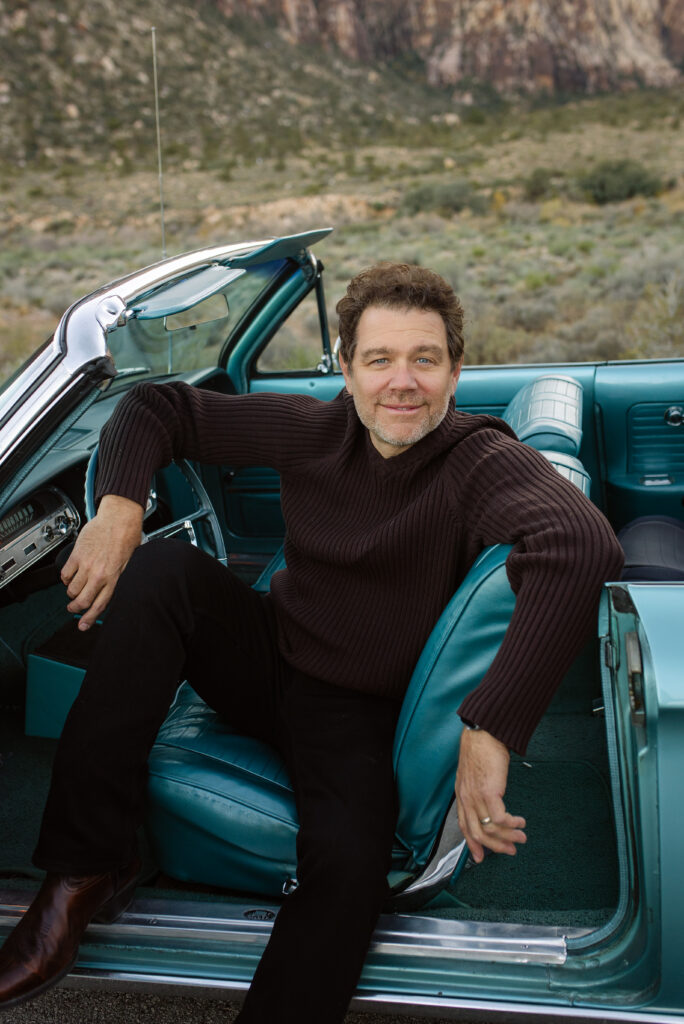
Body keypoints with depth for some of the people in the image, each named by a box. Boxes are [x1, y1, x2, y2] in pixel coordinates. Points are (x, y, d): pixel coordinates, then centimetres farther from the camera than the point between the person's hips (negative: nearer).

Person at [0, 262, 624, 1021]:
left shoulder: (484, 462, -20)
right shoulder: (311, 431, -6)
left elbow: (580, 545, -42)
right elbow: (158, 406, 2)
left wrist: (490, 730, -49)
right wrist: (118, 505, -18)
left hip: (358, 714, -3)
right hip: (267, 663, 4)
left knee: (348, 860, -32)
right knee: (162, 571, -21)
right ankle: (87, 867, -19)